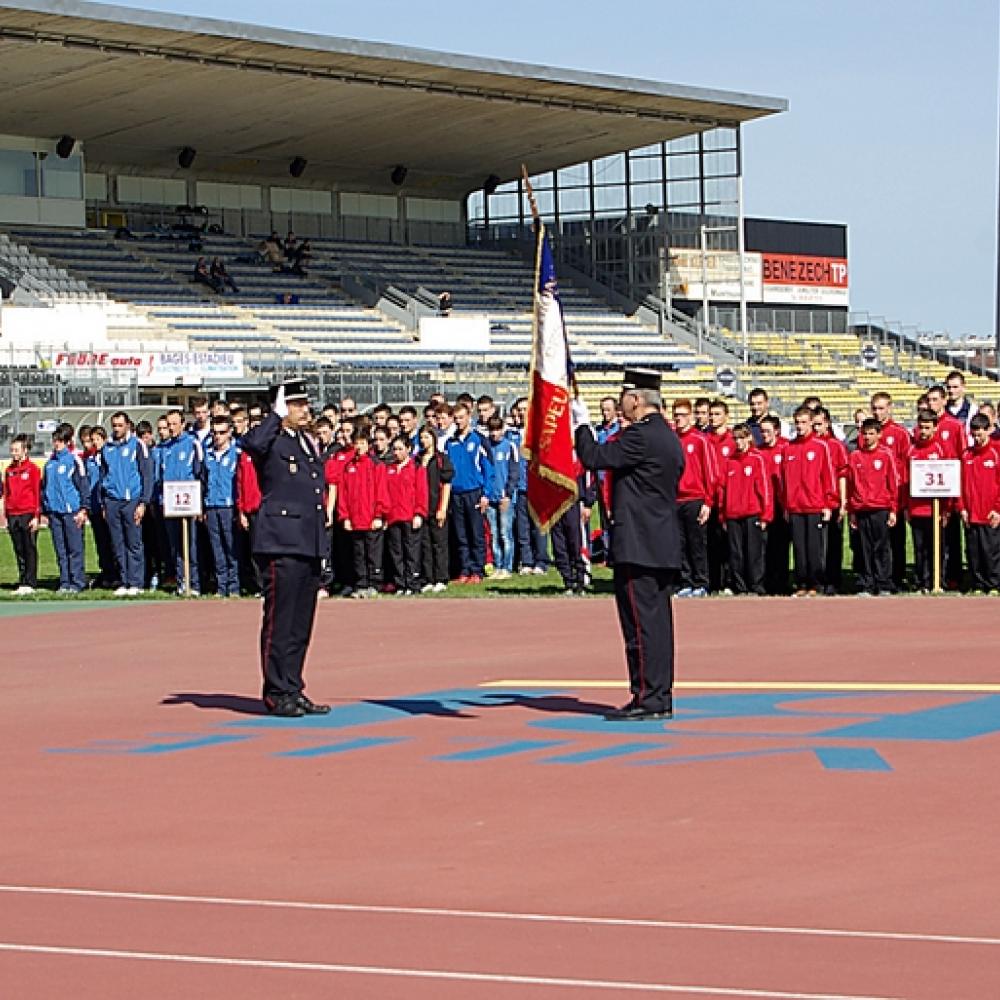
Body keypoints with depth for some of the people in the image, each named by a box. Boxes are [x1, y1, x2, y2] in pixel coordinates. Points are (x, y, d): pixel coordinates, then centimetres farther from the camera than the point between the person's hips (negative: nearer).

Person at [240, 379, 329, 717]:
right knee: (279, 622, -4)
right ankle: (276, 695, 1)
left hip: (309, 545, 8)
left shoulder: (308, 443, 19)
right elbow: (252, 443, -33)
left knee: (301, 625, 11)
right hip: (281, 545, -8)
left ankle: (293, 691, 17)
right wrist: (277, 415, -19)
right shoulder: (271, 441, -6)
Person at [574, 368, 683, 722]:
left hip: (638, 547, -10)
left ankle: (648, 699, -7)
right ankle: (661, 698, 14)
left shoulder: (641, 435, -15)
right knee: (657, 622, 11)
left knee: (641, 623, -7)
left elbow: (594, 457, -16)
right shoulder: (669, 437, 16)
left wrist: (581, 426, 1)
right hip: (663, 547, 10)